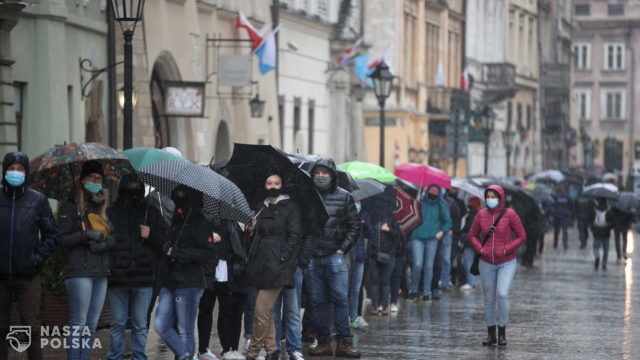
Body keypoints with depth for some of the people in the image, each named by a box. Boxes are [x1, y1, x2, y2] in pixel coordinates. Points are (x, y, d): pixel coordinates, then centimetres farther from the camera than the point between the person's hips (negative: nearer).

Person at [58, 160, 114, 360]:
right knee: (78, 322, -8)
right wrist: (87, 235, -17)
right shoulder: (72, 206, 1)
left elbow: (112, 237, 18)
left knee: (92, 325, 6)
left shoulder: (102, 207, 20)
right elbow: (62, 239, -6)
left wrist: (107, 243, -4)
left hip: (101, 273, 6)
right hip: (80, 271, -6)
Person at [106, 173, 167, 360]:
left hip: (144, 278, 1)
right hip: (117, 278, -1)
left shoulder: (152, 213, 13)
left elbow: (164, 243, 11)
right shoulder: (111, 213, 8)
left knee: (141, 324, 4)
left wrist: (150, 236, -8)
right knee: (118, 323, 2)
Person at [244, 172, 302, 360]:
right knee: (266, 312, 8)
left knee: (261, 312, -10)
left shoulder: (291, 207, 0)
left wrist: (281, 258, -13)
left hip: (276, 266, -7)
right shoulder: (262, 207, 19)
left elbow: (295, 236, -6)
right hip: (259, 264, 7)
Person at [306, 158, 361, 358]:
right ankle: (324, 343, 9)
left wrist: (342, 249, 0)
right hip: (312, 257, 1)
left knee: (341, 299, -5)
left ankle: (343, 343, -2)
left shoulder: (344, 197, 5)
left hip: (335, 256, -1)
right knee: (317, 302, 3)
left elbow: (354, 227, 8)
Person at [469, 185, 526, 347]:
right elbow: (472, 235, 11)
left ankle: (502, 332, -5)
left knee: (502, 294, -19)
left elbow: (522, 236, -5)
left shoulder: (510, 214, -9)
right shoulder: (481, 214, -1)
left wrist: (506, 249, -15)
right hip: (487, 263, 3)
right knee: (489, 298, 8)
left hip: (507, 263, -3)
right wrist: (480, 249, -7)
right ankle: (491, 334, 19)